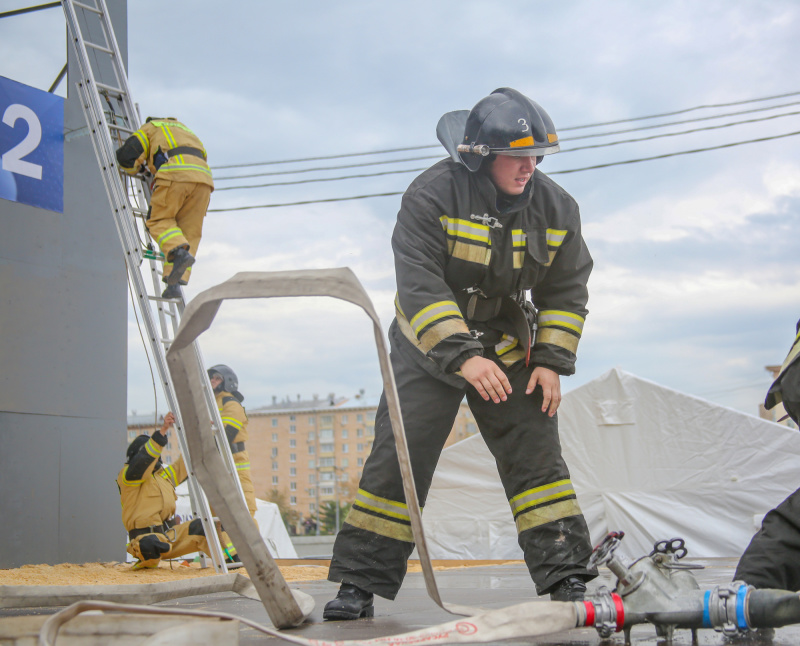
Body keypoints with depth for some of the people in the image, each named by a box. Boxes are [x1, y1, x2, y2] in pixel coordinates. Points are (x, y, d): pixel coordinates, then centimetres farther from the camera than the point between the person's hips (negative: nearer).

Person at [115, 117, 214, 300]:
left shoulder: (150, 128, 24)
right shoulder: (185, 130, 42)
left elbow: (125, 156, 13)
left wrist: (140, 167, 35)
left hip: (175, 175, -5)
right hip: (203, 177, 5)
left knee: (159, 220, 5)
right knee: (190, 231, 5)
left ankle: (179, 251, -23)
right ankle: (175, 283, -5)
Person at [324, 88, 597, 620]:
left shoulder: (557, 208, -6)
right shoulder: (433, 195, -21)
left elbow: (567, 292, 2)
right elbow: (420, 284, -27)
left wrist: (552, 360, -9)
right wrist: (463, 356, -36)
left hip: (509, 352, 3)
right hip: (430, 348, -3)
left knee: (537, 457, -3)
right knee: (397, 460, -6)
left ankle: (566, 578, 5)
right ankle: (360, 583, 3)